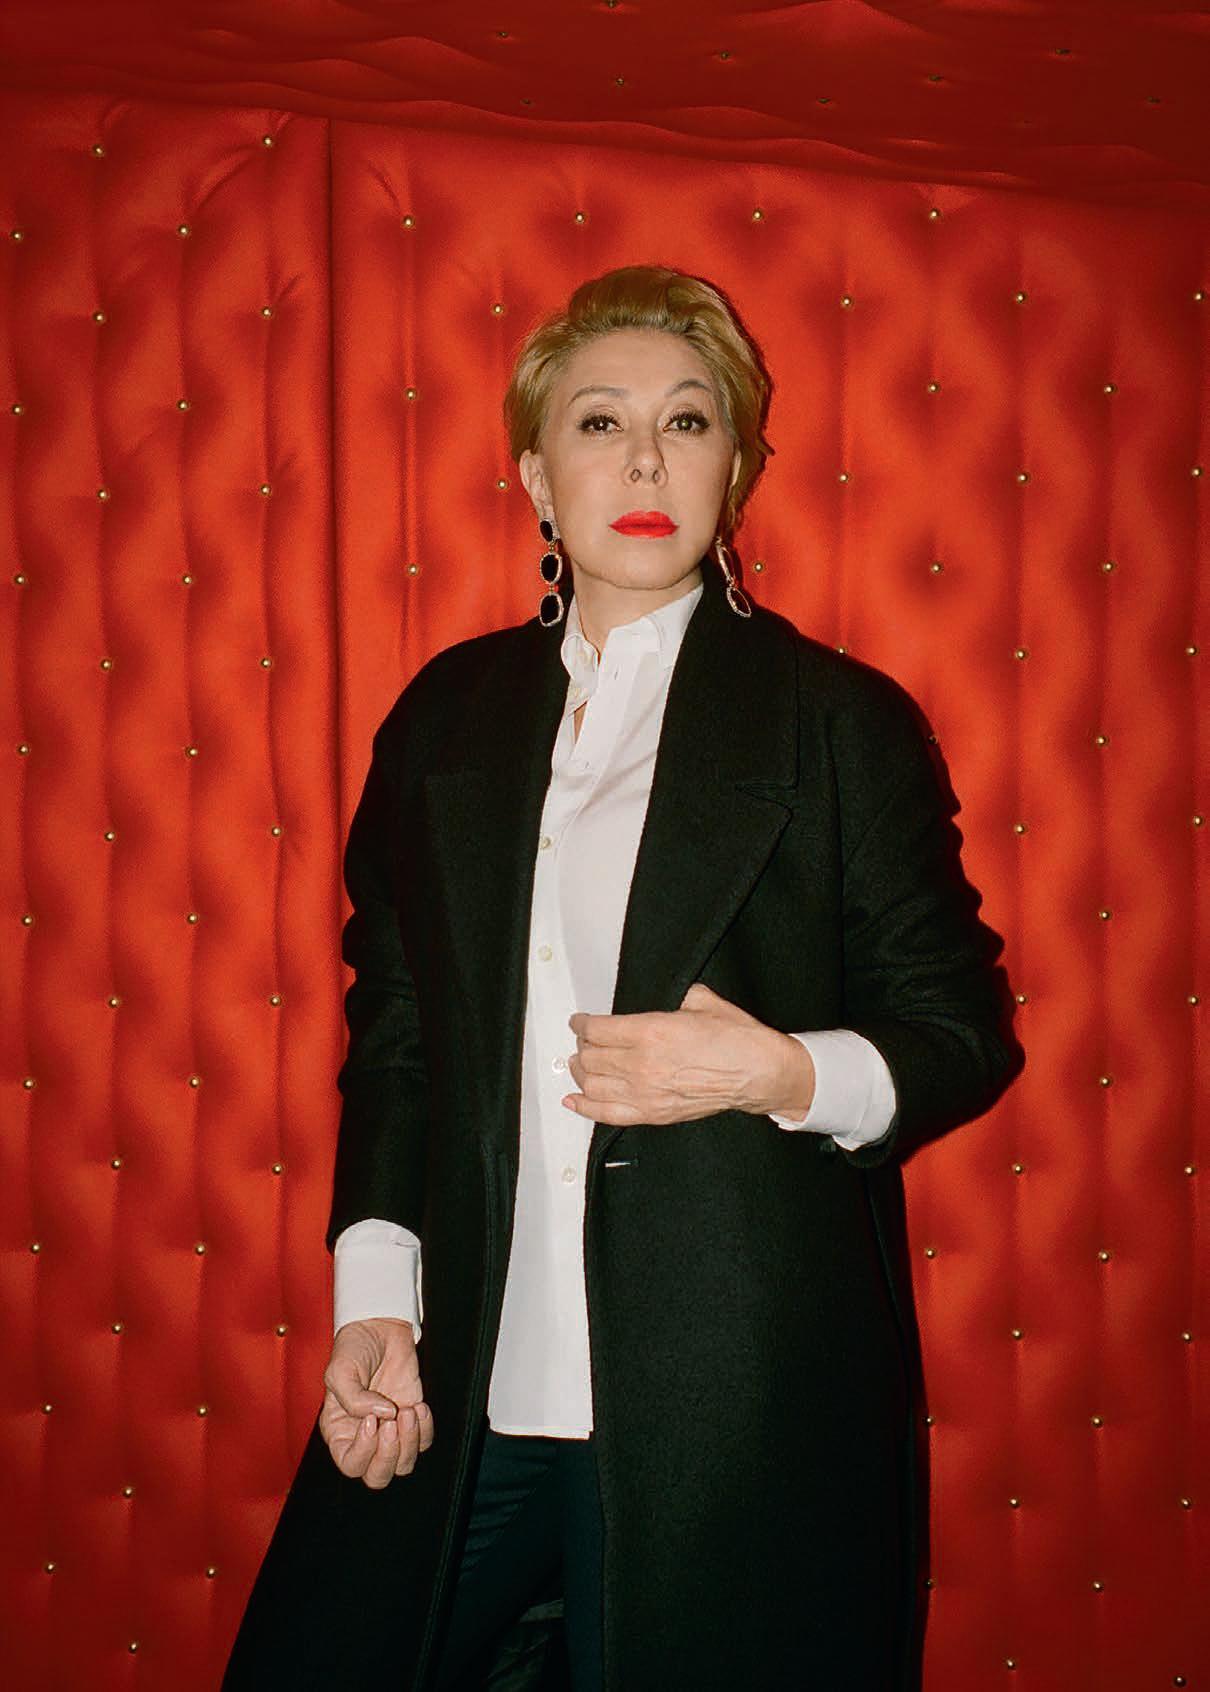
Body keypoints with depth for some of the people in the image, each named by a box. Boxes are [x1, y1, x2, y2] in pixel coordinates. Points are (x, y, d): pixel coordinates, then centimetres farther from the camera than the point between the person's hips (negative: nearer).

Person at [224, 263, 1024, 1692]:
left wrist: (780, 1070, -16)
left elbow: (964, 1032, 2)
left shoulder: (841, 719, 0)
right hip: (460, 1394, 4)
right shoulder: (447, 715, 10)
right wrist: (372, 1294, 2)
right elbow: (391, 1030, 13)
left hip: (734, 1402, -3)